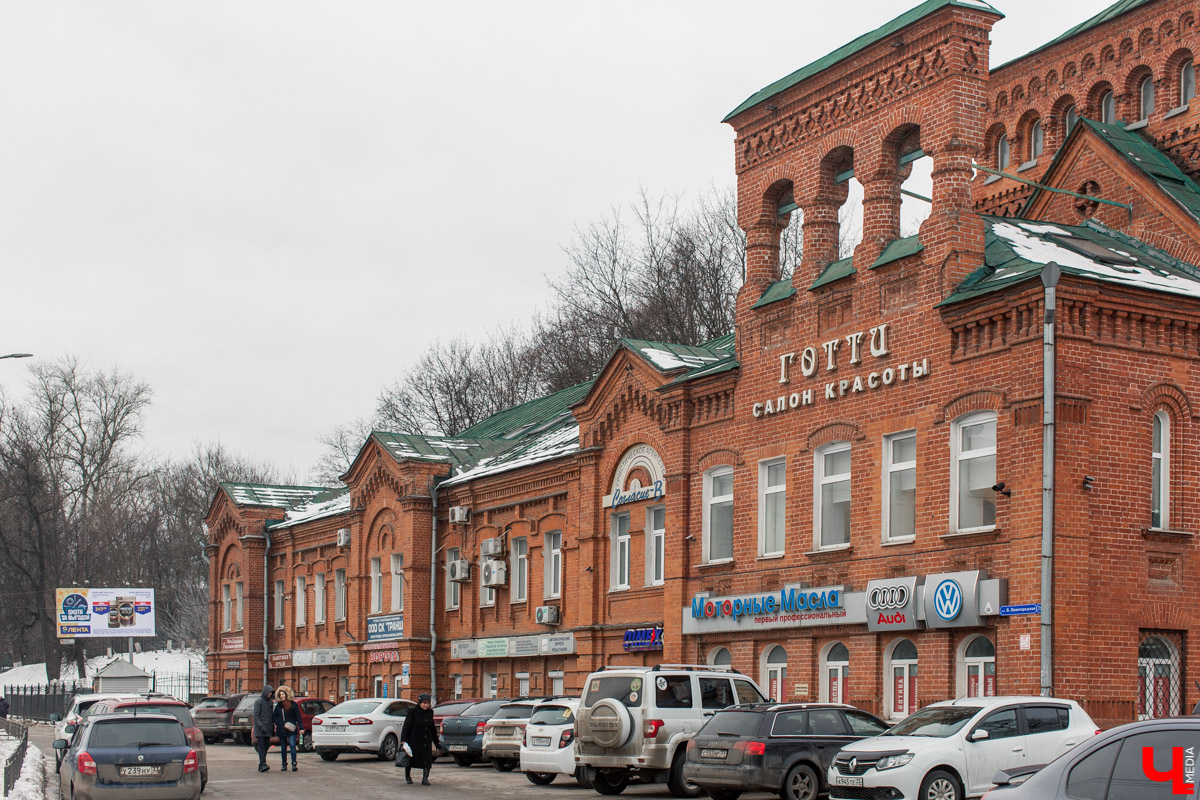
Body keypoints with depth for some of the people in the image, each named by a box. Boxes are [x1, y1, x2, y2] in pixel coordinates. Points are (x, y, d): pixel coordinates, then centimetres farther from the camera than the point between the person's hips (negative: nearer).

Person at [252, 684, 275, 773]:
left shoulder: (270, 702, 16)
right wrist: (261, 726, -19)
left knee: (266, 746, 3)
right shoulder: (258, 701, -4)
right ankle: (263, 764, -19)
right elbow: (256, 716, -10)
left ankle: (261, 765, 8)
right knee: (261, 745, -12)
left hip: (268, 729, 6)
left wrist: (273, 726, 14)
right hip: (260, 729, -6)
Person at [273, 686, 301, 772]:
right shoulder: (278, 705, 10)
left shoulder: (293, 704, 1)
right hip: (281, 730, 4)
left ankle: (294, 763, -14)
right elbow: (274, 717, 11)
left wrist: (300, 728, -7)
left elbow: (298, 717, 0)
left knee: (292, 745, -15)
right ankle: (284, 764, 16)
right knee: (283, 748, 8)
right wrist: (282, 724, -4)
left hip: (291, 729, -4)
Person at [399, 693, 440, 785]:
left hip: (426, 741, 3)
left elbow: (433, 728, 17)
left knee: (427, 760, -11)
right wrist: (403, 740, -22)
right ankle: (407, 775, 36)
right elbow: (406, 726, -13)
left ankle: (425, 779, -9)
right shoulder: (413, 712, -9)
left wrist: (436, 741, 20)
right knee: (410, 759, 12)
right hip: (414, 740, -3)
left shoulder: (430, 712, 5)